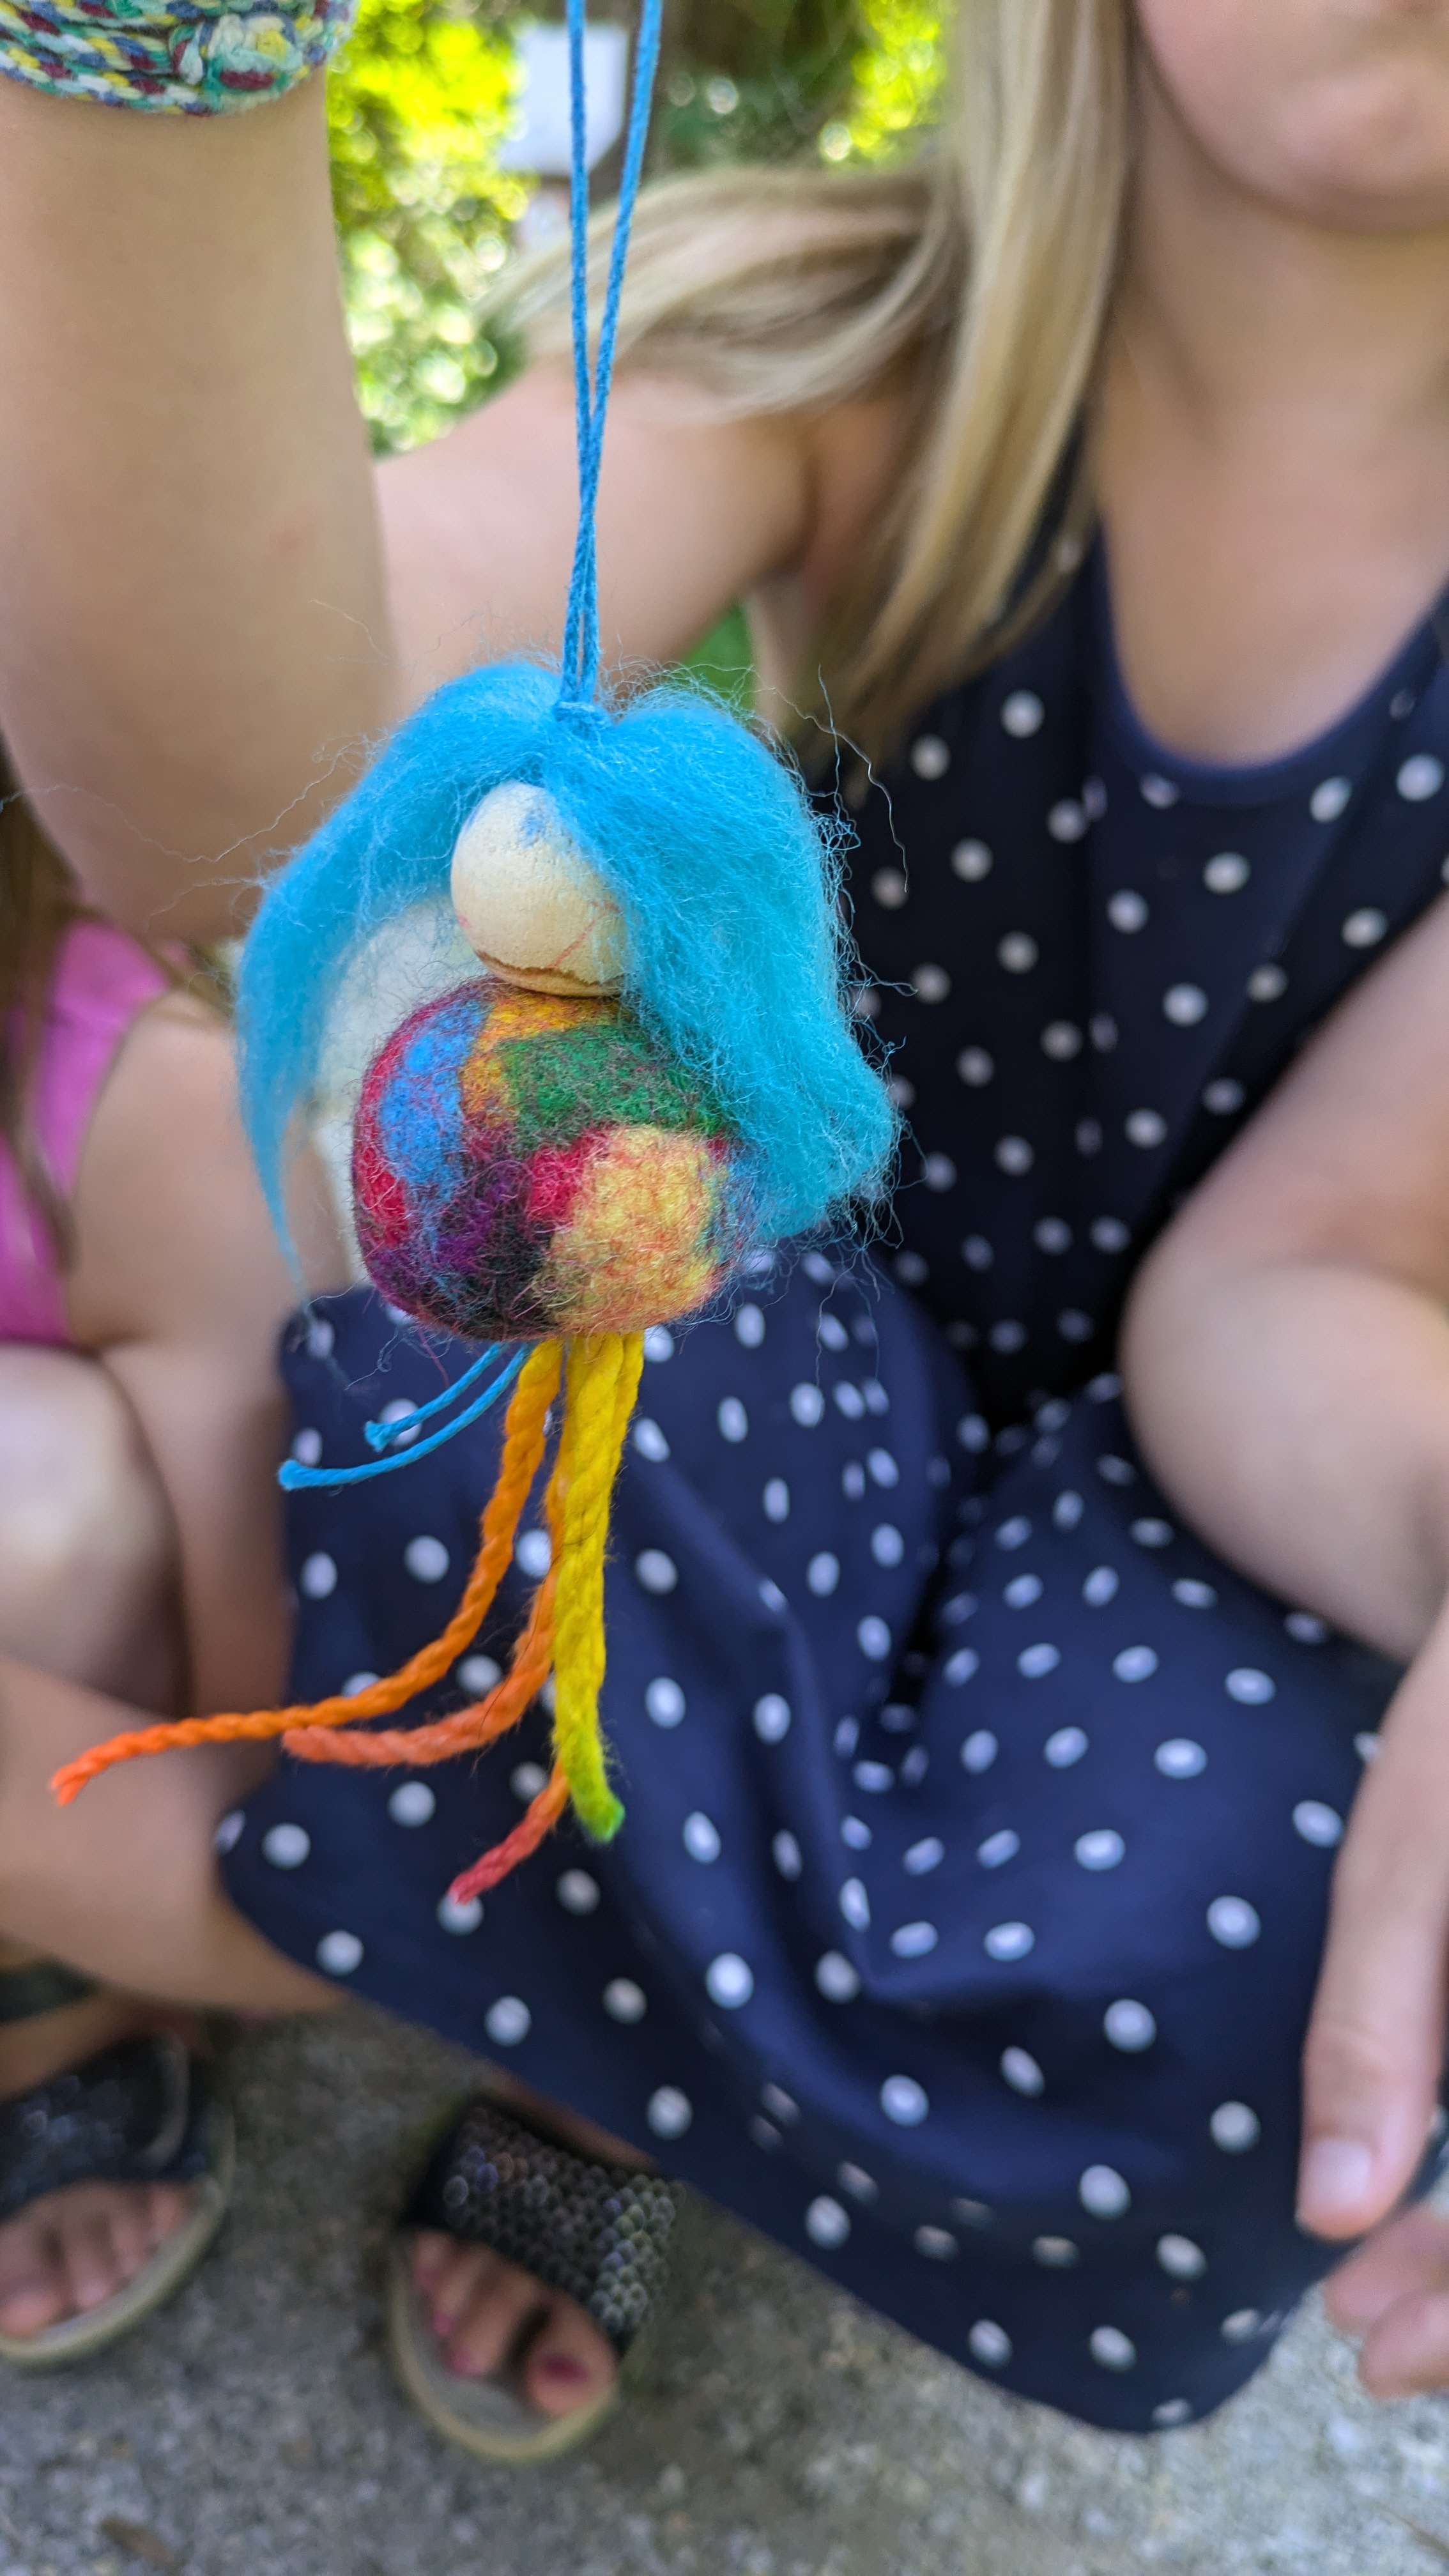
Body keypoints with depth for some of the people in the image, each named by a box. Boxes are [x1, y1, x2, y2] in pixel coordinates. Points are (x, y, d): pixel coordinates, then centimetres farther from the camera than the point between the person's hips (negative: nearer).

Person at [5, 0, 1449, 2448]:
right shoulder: (845, 360, -15)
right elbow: (236, 781, -36)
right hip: (779, 1349, 0)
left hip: (1193, 1471, 1)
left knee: (1200, 1972, -33)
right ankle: (585, 2029, -4)